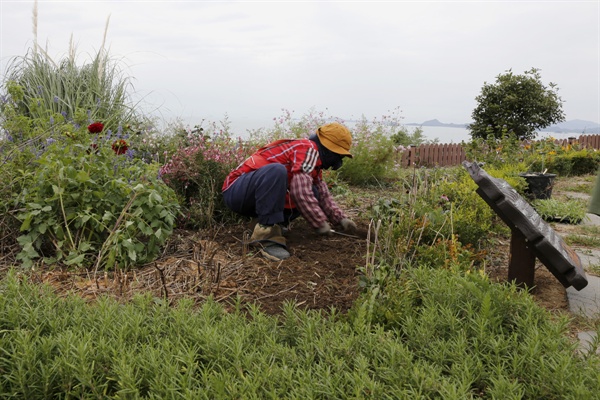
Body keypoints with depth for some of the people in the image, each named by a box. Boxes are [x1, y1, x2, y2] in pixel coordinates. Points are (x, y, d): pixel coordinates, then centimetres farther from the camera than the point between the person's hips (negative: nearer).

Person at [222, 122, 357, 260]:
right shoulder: (308, 150, -17)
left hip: (258, 196, 9)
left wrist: (341, 219, 10)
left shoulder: (313, 161, 13)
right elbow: (300, 192, -27)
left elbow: (323, 194, 21)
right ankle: (267, 233, -30)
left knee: (313, 193, 5)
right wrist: (320, 223, -16)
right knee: (276, 170, -37)